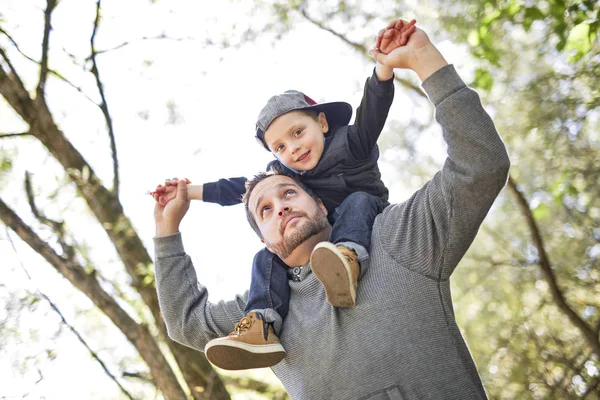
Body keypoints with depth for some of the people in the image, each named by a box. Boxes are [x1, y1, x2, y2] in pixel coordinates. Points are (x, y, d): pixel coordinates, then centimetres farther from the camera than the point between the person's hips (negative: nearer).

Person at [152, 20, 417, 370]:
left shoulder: (349, 144, -9)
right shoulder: (282, 172, 7)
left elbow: (372, 113, -26)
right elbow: (240, 188, 13)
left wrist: (385, 66, -45)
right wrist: (192, 192, 9)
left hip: (367, 233, -5)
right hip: (310, 248, 5)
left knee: (357, 201, -33)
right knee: (267, 257, -15)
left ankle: (349, 258, -62)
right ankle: (263, 323, -36)